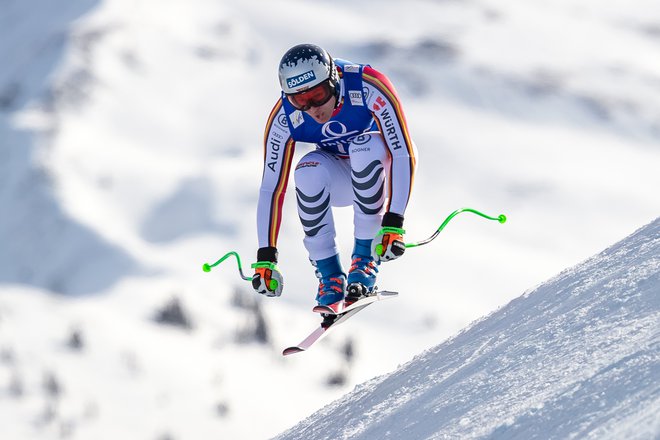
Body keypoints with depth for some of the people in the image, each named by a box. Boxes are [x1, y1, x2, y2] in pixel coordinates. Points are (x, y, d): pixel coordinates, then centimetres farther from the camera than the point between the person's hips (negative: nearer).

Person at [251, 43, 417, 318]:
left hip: (380, 170, -2)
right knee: (309, 172, -32)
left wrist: (393, 224, -42)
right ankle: (329, 275, -20)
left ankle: (366, 256, -24)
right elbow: (271, 187, -17)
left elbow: (404, 153, -33)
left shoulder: (369, 88, -32)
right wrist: (265, 258, -21)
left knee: (365, 145, -35)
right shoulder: (284, 118, -22)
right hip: (338, 180, 2)